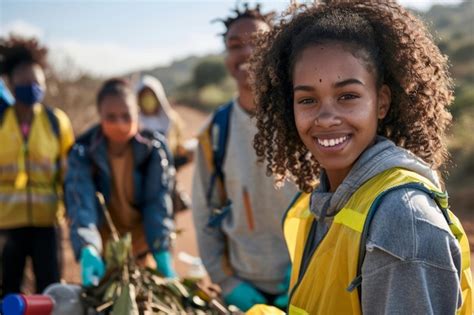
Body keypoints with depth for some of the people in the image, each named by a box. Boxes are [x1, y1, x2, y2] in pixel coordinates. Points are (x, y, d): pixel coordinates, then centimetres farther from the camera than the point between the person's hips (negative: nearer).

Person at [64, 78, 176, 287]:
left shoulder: (154, 149, -17)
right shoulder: (82, 152, -20)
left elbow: (158, 203, -21)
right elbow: (81, 205, -31)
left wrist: (162, 254, -32)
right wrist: (88, 251, -48)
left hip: (143, 241, 1)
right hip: (105, 242, -1)